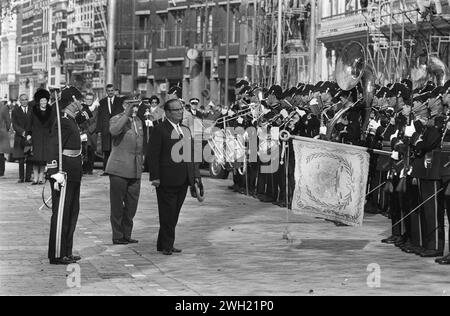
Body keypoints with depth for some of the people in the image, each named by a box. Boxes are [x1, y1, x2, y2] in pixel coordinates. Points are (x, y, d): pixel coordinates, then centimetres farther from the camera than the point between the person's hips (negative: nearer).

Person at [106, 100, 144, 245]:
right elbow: (114, 131, -30)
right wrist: (126, 114, -27)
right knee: (117, 205, 1)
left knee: (131, 205, 9)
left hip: (135, 170, 6)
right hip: (119, 169, -6)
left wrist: (141, 160, 18)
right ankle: (117, 236, 7)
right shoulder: (117, 119, -6)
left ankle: (127, 234, 19)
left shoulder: (139, 121, 15)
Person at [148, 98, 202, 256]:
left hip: (183, 180, 7)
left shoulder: (186, 130, 16)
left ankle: (164, 244, 19)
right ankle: (167, 245, 3)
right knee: (167, 214, -3)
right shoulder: (160, 130, -7)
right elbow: (153, 155, -10)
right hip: (167, 180, -7)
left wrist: (196, 174, 11)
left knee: (174, 213, 11)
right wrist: (155, 177, -16)